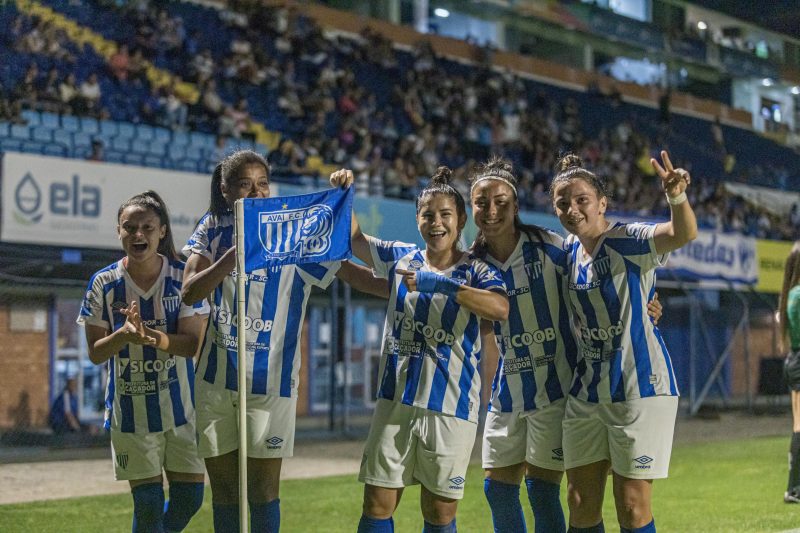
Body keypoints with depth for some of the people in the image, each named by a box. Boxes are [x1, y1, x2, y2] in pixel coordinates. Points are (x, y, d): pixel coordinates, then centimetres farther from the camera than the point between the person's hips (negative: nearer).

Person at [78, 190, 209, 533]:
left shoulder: (183, 278, -5)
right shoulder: (103, 283, -4)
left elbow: (192, 344, -11)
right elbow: (95, 353, -3)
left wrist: (155, 338, -31)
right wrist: (125, 334, -24)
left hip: (180, 405, 1)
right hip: (130, 410, -1)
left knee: (190, 497, 4)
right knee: (148, 503, -2)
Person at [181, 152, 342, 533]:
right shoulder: (214, 231, 5)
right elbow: (190, 292, -5)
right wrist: (235, 253, -19)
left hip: (270, 380, -3)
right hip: (217, 378, 3)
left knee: (263, 491, 0)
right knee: (224, 493, 12)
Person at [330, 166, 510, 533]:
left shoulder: (476, 271, -3)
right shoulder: (401, 258, 9)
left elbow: (501, 309, -23)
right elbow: (354, 238, 22)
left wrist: (437, 284, -30)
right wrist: (343, 194, 6)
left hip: (452, 407, -3)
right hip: (395, 400, 3)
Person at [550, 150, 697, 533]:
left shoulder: (629, 241, -13)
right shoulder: (568, 251, 7)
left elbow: (683, 233, -34)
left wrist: (677, 197, -54)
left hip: (639, 388, -6)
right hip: (585, 392, 7)